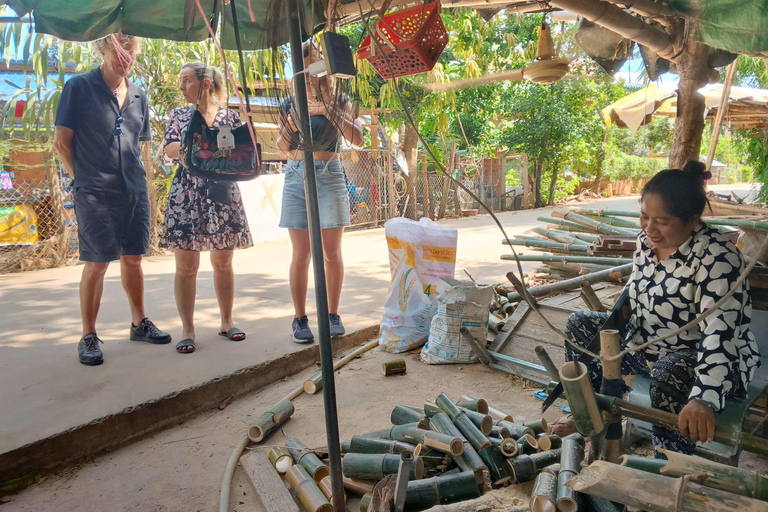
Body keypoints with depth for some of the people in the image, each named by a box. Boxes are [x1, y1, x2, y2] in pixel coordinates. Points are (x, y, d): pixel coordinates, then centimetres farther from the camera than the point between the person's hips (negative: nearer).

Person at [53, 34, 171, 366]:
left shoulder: (138, 96, 13)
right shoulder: (79, 87, -2)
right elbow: (61, 142, -2)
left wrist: (135, 176, 9)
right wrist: (84, 177, -4)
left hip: (135, 191, 5)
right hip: (95, 193, -5)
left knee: (132, 258, 12)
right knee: (97, 263, -3)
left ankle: (139, 323, 25)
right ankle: (89, 337, 8)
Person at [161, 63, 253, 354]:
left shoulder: (229, 116, 9)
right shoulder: (179, 116, 10)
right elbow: (169, 149, -4)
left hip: (222, 194, 0)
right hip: (187, 195, 0)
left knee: (223, 262, 7)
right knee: (186, 265, -1)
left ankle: (227, 322, 20)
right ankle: (187, 329, 8)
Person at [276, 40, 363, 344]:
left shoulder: (338, 102, 6)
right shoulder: (291, 105, 10)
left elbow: (358, 140, -6)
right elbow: (282, 150, 9)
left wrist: (336, 114, -17)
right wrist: (288, 128, -10)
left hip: (330, 176, -1)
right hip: (297, 177, 1)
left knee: (332, 253, 3)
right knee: (301, 254, 0)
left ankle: (333, 315, 16)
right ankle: (300, 319, 9)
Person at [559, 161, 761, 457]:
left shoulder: (717, 258, -26)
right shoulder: (646, 240, -3)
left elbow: (719, 335, -37)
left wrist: (704, 398, -48)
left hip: (698, 359, -8)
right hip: (645, 344, 8)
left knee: (670, 374, -39)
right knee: (579, 325, 3)